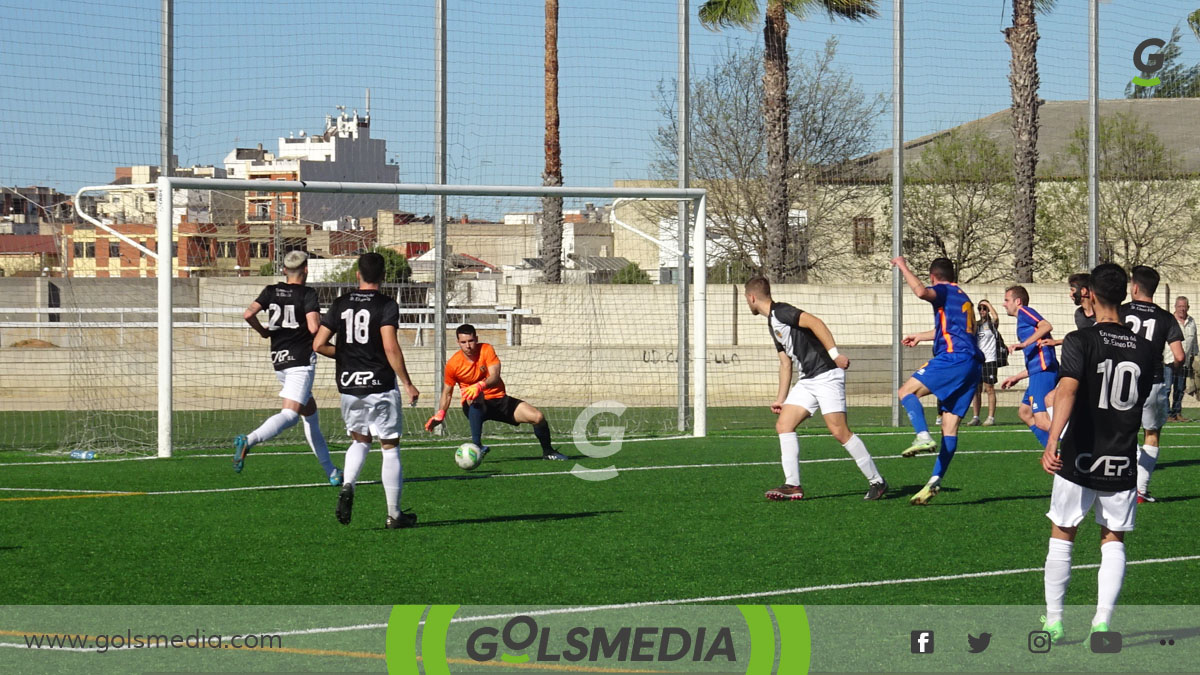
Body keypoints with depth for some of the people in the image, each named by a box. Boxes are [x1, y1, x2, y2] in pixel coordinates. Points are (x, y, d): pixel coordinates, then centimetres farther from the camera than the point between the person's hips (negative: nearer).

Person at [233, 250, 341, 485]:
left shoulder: (271, 291, 7)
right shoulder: (307, 294, -7)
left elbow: (248, 314, -5)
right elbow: (314, 327, -19)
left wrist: (262, 330, 13)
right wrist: (323, 322, 4)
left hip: (279, 360, 7)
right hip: (301, 360, -7)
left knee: (311, 414, 17)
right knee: (290, 414, -15)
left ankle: (330, 471, 22)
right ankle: (248, 440, -39)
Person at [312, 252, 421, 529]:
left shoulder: (340, 304, 5)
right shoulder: (386, 305, -8)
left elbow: (319, 344, 3)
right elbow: (390, 347, -19)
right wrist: (407, 384, -13)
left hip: (348, 387, 4)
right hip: (380, 386, -4)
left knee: (360, 440, 23)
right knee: (390, 448, 7)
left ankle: (348, 486, -5)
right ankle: (394, 514, 9)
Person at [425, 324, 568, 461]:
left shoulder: (486, 350, -10)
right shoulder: (453, 364, -8)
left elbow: (495, 377, -24)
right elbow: (447, 393, 3)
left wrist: (480, 386, -45)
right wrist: (440, 414, -12)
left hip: (499, 400, 2)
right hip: (475, 406, -2)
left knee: (538, 417, -12)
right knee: (474, 397, -41)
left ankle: (548, 452, 15)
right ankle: (477, 446, -44)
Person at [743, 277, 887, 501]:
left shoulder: (780, 312, -9)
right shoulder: (773, 323, 20)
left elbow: (814, 322, -21)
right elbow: (786, 363, 25)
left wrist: (834, 353, -27)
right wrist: (781, 398, 25)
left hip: (826, 375, -10)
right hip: (806, 381, 10)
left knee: (839, 431, -14)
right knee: (783, 425, 0)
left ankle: (876, 481, -7)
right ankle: (793, 485, -2)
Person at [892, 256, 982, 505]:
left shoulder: (945, 291, 3)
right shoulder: (962, 298, 31)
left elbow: (921, 291, -20)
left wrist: (903, 266, -7)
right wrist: (920, 336, 62)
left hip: (953, 357, -9)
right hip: (973, 365, 9)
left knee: (906, 391, -5)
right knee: (950, 426, 3)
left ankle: (923, 437, -27)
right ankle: (935, 482, -1)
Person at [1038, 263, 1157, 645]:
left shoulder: (1081, 341, -10)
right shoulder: (1145, 350, 2)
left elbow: (1068, 389, -26)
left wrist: (1052, 442, -34)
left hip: (1079, 460, -2)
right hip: (1122, 462, 2)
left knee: (1062, 536, 14)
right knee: (1113, 540, 10)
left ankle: (1053, 620, 18)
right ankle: (1102, 623, -4)